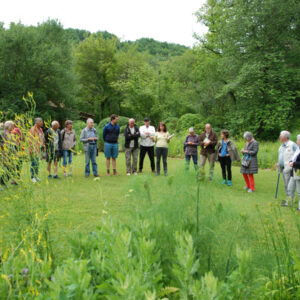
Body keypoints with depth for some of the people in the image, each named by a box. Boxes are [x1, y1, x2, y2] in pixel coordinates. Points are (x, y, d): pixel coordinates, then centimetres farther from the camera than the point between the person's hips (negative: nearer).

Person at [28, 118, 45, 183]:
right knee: (34, 163, -6)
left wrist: (43, 146, 14)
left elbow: (43, 138, 21)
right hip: (34, 149, -8)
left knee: (37, 163, 12)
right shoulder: (32, 130, -13)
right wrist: (31, 149, -20)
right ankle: (32, 177, 0)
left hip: (39, 148, 8)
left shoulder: (40, 129, 12)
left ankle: (36, 176, 21)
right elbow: (30, 140, -17)